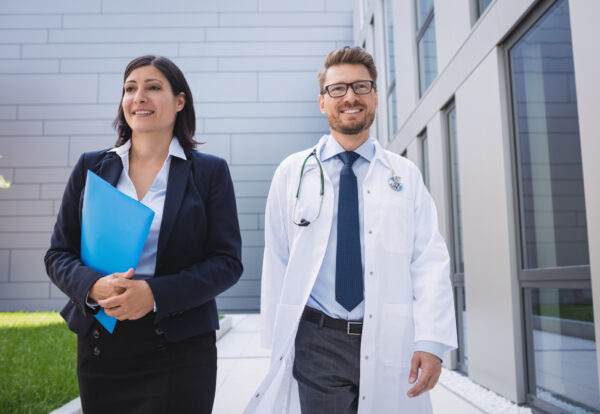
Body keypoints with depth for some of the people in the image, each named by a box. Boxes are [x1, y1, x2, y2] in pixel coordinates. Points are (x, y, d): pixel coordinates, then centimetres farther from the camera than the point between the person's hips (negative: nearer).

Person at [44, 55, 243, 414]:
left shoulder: (210, 171, -1)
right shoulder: (90, 167, 6)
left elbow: (228, 262, -5)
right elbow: (59, 253, 6)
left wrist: (155, 294, -18)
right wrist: (94, 287, -15)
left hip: (179, 348, -2)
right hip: (99, 346, 3)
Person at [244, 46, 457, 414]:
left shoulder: (405, 176, 6)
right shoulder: (292, 173, 6)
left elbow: (430, 262, 0)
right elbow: (277, 262, 5)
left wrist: (431, 341, -10)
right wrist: (278, 342, 1)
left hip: (390, 343, 1)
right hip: (315, 341, 0)